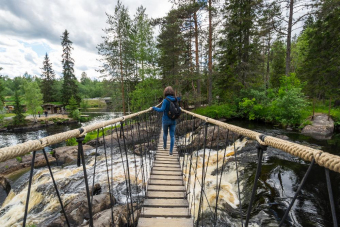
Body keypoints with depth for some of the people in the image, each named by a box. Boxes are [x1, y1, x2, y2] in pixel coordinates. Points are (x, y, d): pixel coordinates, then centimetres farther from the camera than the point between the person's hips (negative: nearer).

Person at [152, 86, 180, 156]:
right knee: (172, 136, 6)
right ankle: (171, 151, 4)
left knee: (165, 133, 21)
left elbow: (162, 110, -23)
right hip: (173, 120, 2)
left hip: (165, 120, -2)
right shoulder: (175, 100, -2)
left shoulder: (165, 100, -15)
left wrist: (154, 108, -10)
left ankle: (165, 146, 41)